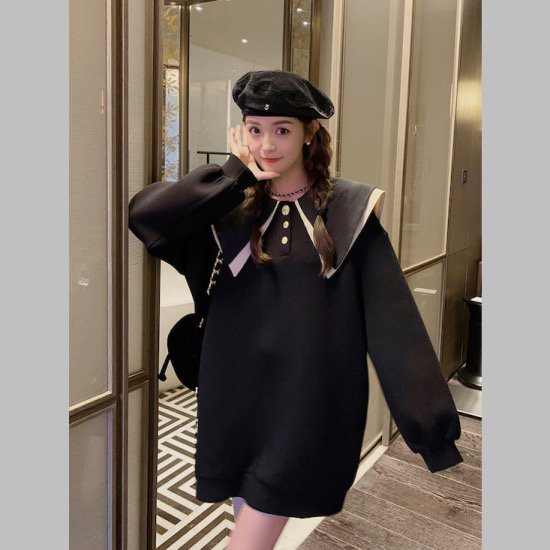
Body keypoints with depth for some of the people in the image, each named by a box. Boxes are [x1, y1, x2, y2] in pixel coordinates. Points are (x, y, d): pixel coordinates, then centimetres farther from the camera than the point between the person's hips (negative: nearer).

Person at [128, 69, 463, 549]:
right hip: (238, 394, 3)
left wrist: (433, 422, -11)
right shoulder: (230, 207, 2)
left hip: (308, 398, -3)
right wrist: (236, 172, -10)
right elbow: (145, 216, -15)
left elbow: (390, 313, -8)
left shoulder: (347, 209, -4)